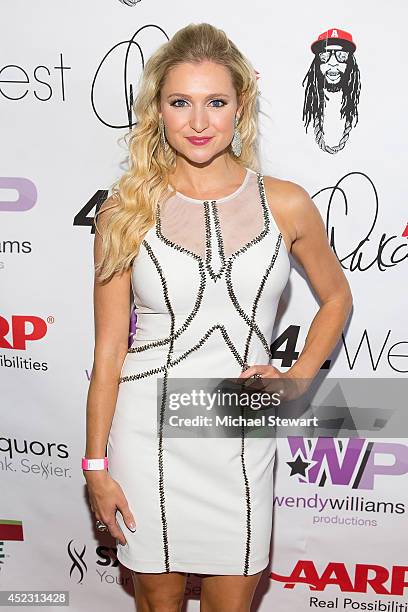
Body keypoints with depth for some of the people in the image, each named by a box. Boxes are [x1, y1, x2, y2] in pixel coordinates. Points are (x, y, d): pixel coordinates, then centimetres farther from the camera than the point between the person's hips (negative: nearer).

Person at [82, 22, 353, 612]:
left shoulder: (286, 203, -4)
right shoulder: (126, 210, -6)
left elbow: (336, 297, 12)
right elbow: (109, 347, -3)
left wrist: (297, 378, -1)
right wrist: (96, 464, 0)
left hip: (240, 436, 1)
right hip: (149, 431, 0)